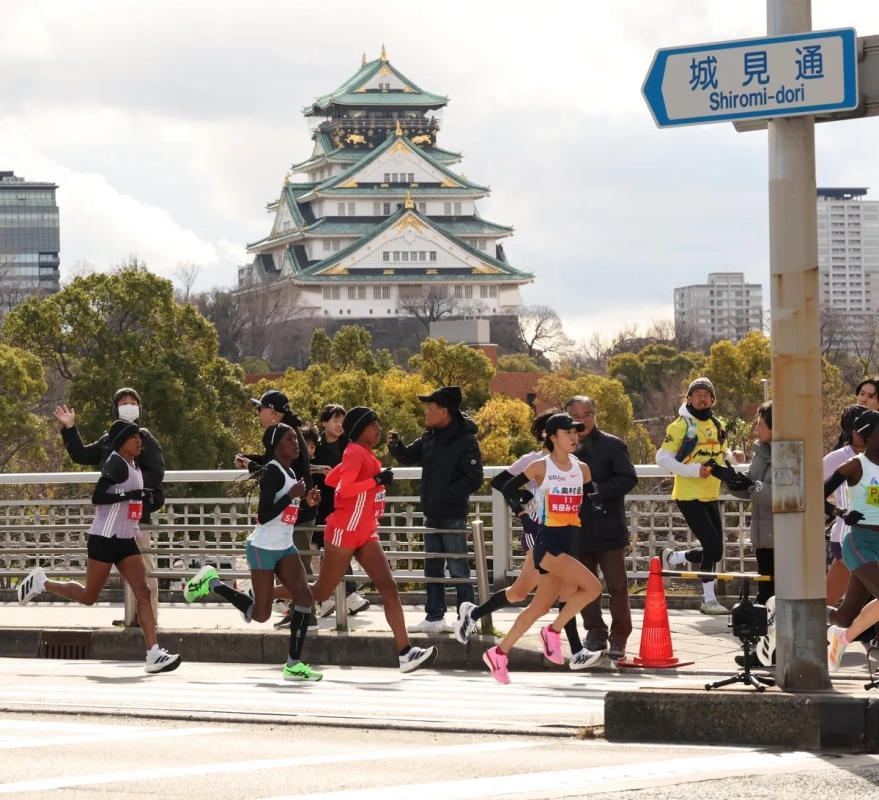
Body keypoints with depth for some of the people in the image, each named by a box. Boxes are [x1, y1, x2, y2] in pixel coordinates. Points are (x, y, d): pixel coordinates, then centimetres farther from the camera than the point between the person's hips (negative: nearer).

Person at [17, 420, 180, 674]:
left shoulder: (133, 466, 14)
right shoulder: (116, 463, -14)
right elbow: (97, 497, -22)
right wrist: (130, 495, -27)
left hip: (126, 540, 8)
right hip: (104, 538, -8)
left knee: (143, 592, -7)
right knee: (89, 596, 3)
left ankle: (154, 654, -14)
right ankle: (41, 582, 25)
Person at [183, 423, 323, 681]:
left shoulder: (290, 473, 10)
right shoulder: (272, 472, -18)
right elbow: (263, 516, -25)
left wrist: (307, 501, 5)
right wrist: (292, 496, -25)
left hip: (284, 547, 8)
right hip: (263, 548, -8)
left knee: (304, 596, -11)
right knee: (261, 614, -1)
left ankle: (293, 664, -9)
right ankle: (211, 582, 19)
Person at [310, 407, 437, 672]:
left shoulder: (365, 455, 12)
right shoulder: (356, 453, -15)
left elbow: (331, 479, 18)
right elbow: (344, 488, -27)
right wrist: (376, 481, -28)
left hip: (365, 533, 9)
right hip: (344, 533, -9)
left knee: (389, 589, -6)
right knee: (321, 592, 3)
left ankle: (406, 652, -13)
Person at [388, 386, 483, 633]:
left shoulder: (465, 441, -15)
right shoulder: (430, 437, 7)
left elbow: (473, 479, -20)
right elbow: (409, 457, 18)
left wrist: (445, 496, -21)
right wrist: (395, 445, -3)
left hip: (453, 516, -8)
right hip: (432, 515, 8)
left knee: (458, 569, -3)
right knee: (432, 568, 14)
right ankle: (434, 617, 22)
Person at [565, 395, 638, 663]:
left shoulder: (612, 445, -2)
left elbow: (629, 478, -9)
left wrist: (600, 490, -18)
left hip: (608, 528, -4)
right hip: (578, 528, 5)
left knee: (617, 586, -2)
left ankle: (618, 639, 4)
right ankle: (595, 636, 17)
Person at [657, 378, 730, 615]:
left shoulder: (716, 426, 11)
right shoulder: (681, 426, -9)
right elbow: (662, 458, -13)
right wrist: (693, 470, -21)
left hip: (711, 496, 7)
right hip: (689, 496, -7)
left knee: (715, 551, 9)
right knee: (712, 545, -13)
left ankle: (672, 557, 32)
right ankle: (708, 600, -2)